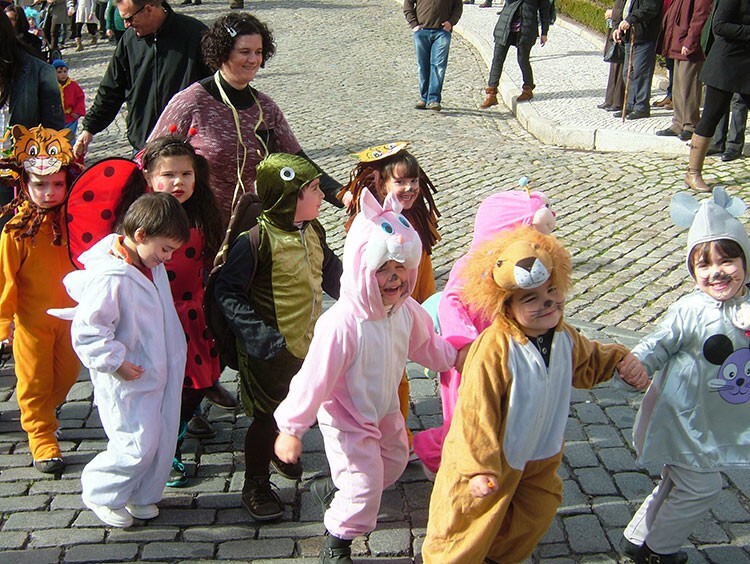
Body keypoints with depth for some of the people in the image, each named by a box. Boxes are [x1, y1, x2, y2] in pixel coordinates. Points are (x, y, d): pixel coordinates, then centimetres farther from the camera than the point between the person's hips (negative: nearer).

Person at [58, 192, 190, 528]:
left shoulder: (151, 265, 3)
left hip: (160, 375, 9)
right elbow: (86, 330, -23)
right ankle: (100, 494, 23)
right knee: (138, 446, -3)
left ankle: (141, 495, 34)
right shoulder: (111, 278, -26)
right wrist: (115, 361, -21)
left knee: (163, 439, 15)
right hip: (128, 381, -9)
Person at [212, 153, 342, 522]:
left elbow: (332, 275, 14)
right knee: (266, 415, 7)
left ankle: (279, 449, 52)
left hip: (306, 344, 7)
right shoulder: (256, 240, -23)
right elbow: (226, 292, -21)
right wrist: (257, 335, -29)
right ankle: (255, 487, 26)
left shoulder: (313, 231, 0)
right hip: (270, 349, -7)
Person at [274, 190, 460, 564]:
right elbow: (315, 378, -30)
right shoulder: (341, 324, -37)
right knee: (364, 490, -1)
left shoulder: (406, 310, -13)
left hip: (385, 412, 8)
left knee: (394, 462, 28)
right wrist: (291, 428, -24)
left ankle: (331, 490, 51)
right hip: (346, 420, -8)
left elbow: (425, 345, 10)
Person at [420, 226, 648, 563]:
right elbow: (477, 412, -32)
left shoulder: (563, 336, -8)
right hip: (492, 460, -7)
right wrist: (479, 467, -32)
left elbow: (587, 362, 16)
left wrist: (620, 360, 0)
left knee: (534, 518, 26)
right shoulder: (493, 350, -34)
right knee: (473, 529, 11)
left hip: (541, 457, 8)